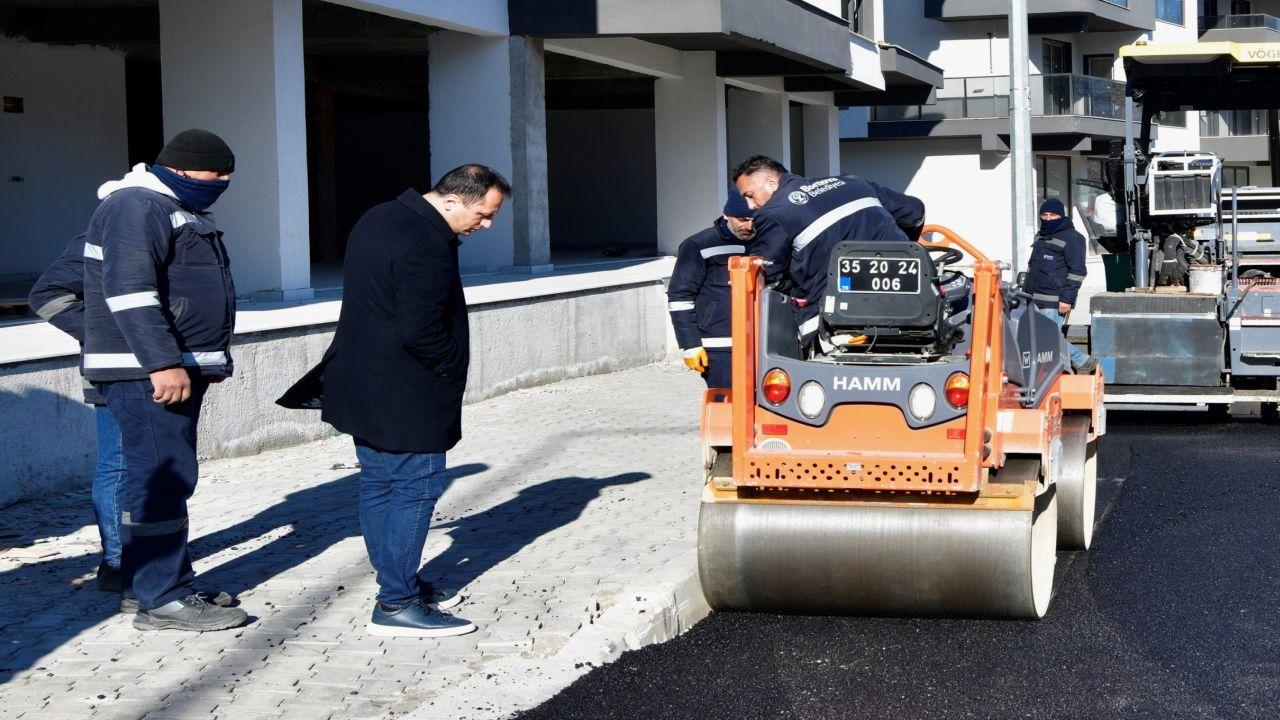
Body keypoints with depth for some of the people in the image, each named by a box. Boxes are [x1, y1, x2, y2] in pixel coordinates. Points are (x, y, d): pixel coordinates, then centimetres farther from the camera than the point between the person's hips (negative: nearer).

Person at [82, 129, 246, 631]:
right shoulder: (136, 207, -13)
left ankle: (143, 582, 23)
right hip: (147, 373, -11)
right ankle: (164, 600, -7)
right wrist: (162, 363, -27)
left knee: (162, 477, 14)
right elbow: (129, 292, -23)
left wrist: (199, 363, 29)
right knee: (163, 478, -10)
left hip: (176, 368, 11)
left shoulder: (177, 210, 21)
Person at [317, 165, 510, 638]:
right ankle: (396, 604, -1)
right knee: (416, 488, -4)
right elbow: (421, 332, -26)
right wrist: (456, 368, -9)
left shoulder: (379, 219, 12)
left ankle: (398, 583, 27)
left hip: (361, 384, 10)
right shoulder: (427, 245, -22)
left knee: (378, 484, 15)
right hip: (406, 399, -10)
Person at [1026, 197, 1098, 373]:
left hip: (1055, 303, -9)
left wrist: (1067, 298, -17)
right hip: (1036, 300, 9)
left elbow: (1077, 271, -13)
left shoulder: (1070, 238, -8)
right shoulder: (1041, 237, 18)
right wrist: (1028, 292, 26)